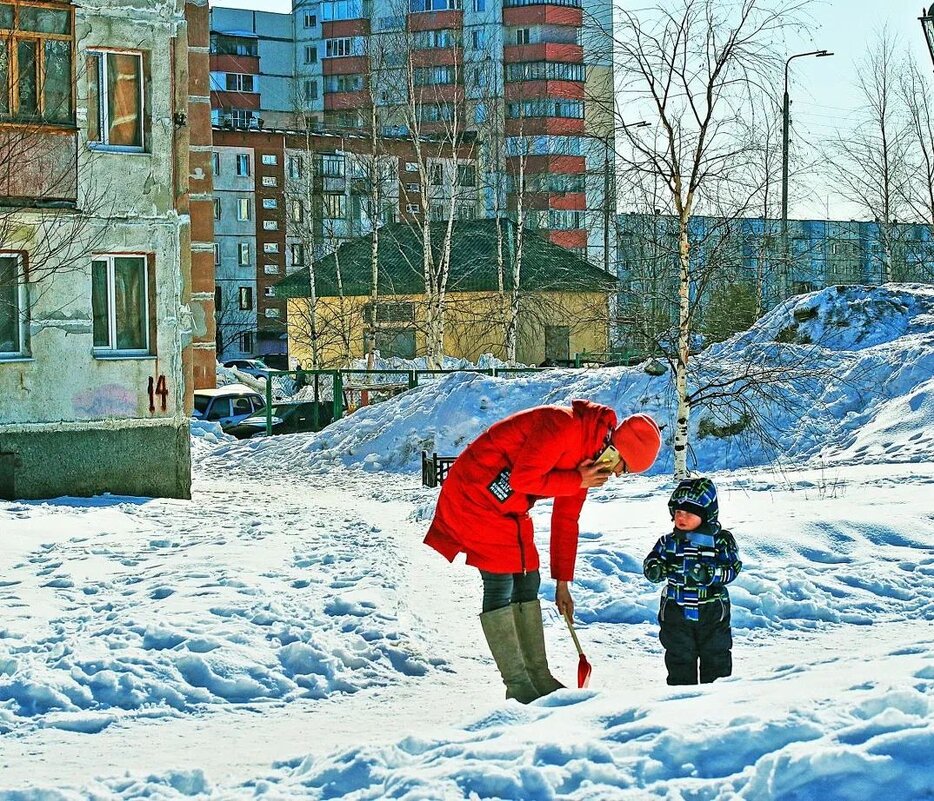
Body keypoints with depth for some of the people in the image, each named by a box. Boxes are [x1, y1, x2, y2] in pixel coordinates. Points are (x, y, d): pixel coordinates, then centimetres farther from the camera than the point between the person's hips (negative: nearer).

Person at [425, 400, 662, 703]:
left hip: (509, 508, 10)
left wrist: (562, 583, 15)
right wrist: (577, 482, -17)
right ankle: (517, 685, -8)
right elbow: (522, 479, -26)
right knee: (500, 582, -11)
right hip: (476, 493, -10)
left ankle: (539, 677, 16)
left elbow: (566, 520, 14)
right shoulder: (564, 426, -23)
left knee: (527, 581, 10)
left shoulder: (588, 454, 7)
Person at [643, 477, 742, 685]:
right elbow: (652, 561, 3)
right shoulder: (669, 542, 1)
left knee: (716, 656, 10)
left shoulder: (721, 540, -6)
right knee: (679, 657, 8)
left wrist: (709, 574, -28)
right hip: (676, 611, 2)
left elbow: (733, 568, -11)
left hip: (711, 613, -2)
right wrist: (654, 569, -22)